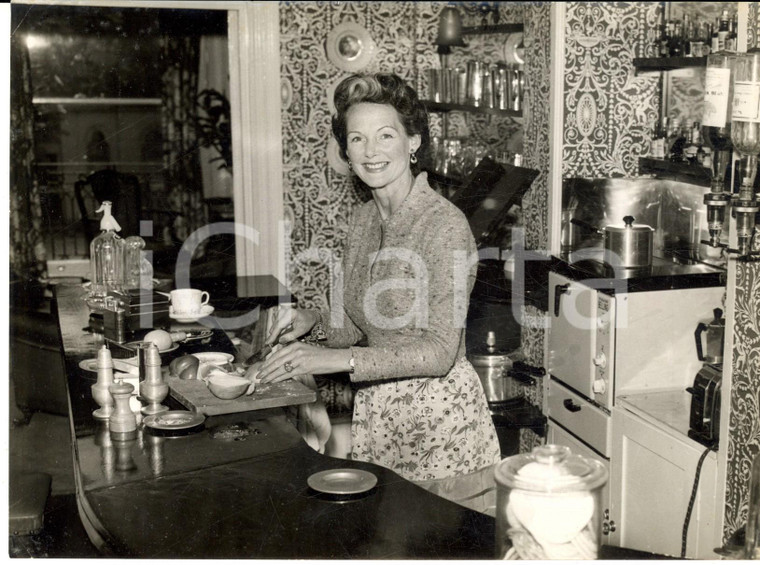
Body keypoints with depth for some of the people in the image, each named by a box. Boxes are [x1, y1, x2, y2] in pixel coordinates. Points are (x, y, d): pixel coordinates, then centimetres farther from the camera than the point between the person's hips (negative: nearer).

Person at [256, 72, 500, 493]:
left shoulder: (446, 225, -17)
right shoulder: (363, 219, 4)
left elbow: (440, 352, -22)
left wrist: (336, 359, -26)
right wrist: (312, 322, -6)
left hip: (438, 414, -6)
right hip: (374, 410, 6)